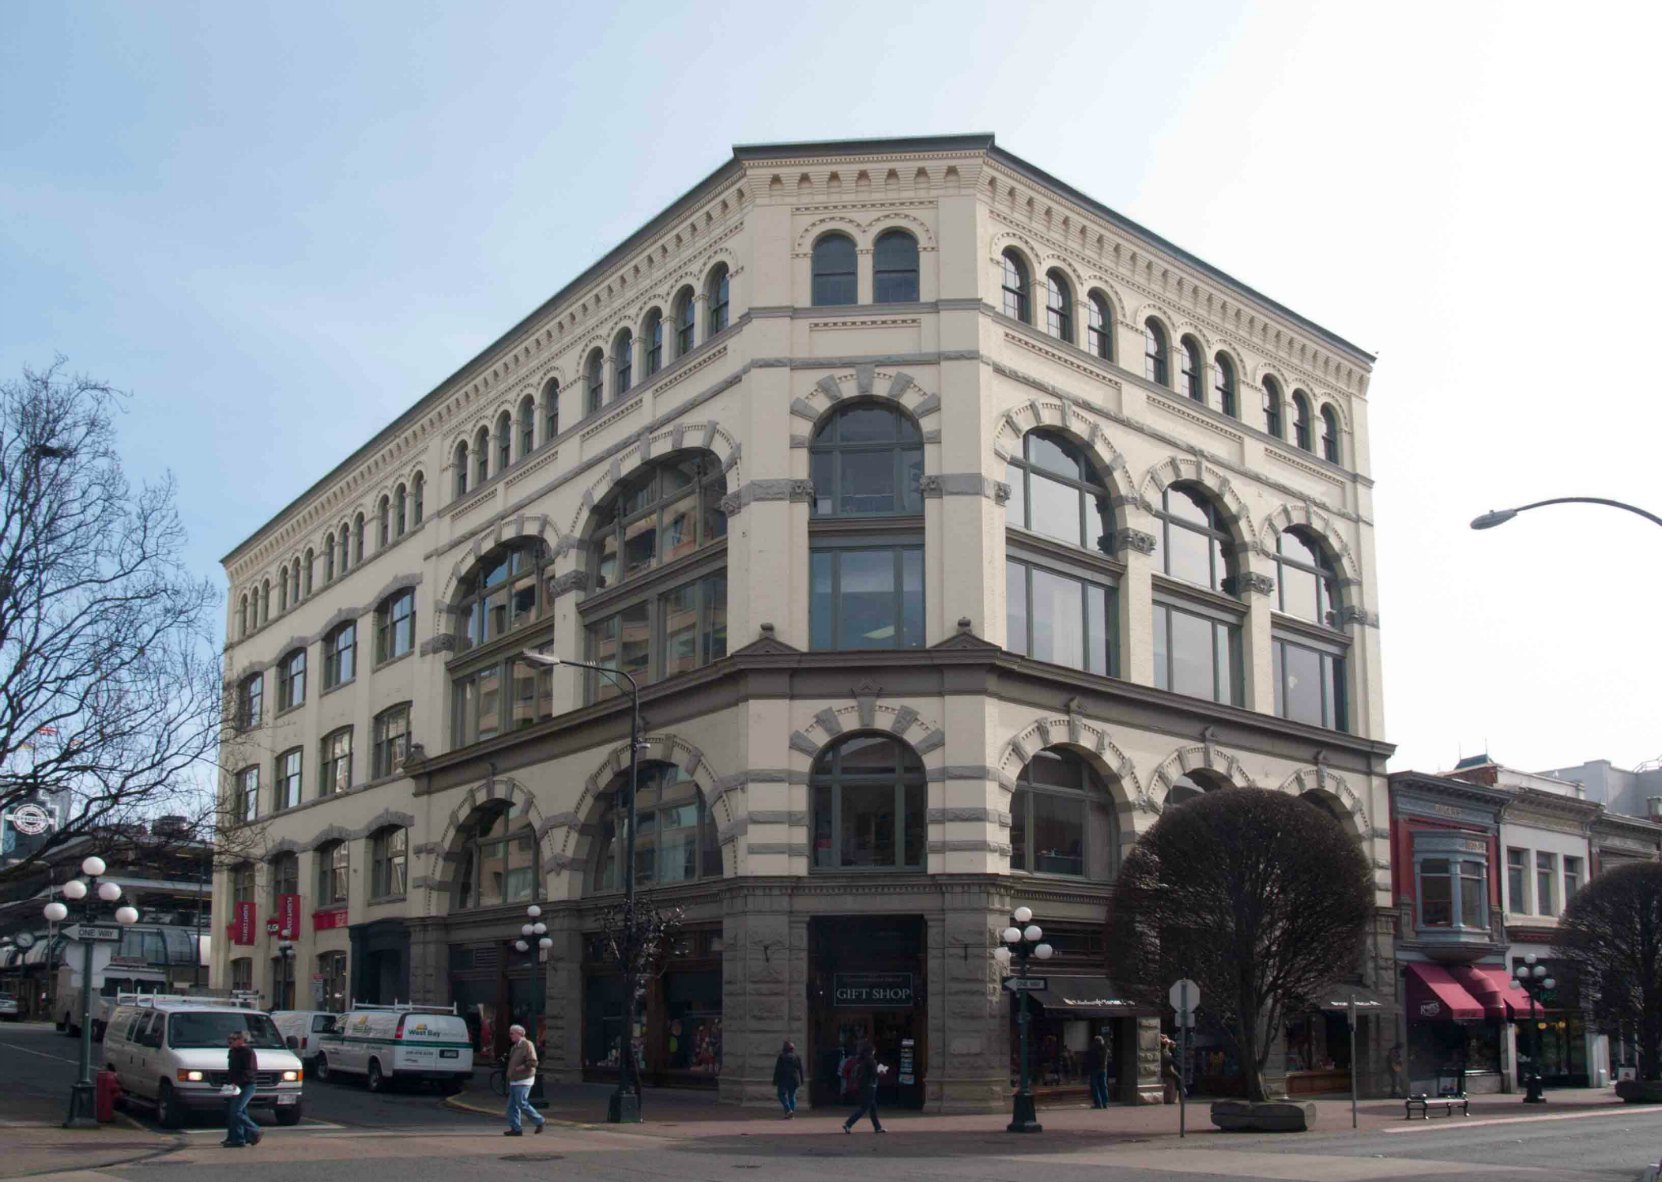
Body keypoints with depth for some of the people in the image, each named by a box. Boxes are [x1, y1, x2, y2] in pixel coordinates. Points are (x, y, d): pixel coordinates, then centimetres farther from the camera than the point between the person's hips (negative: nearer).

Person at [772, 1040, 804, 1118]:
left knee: (782, 1095, 5)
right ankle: (792, 1113, 7)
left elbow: (777, 1070, -6)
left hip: (783, 1080, -4)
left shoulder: (781, 1057, -8)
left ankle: (788, 1110, -13)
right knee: (792, 1096, 11)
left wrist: (775, 1081, 0)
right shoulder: (797, 1057, 4)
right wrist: (801, 1081, 16)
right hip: (794, 1080, 4)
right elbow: (800, 1070, 9)